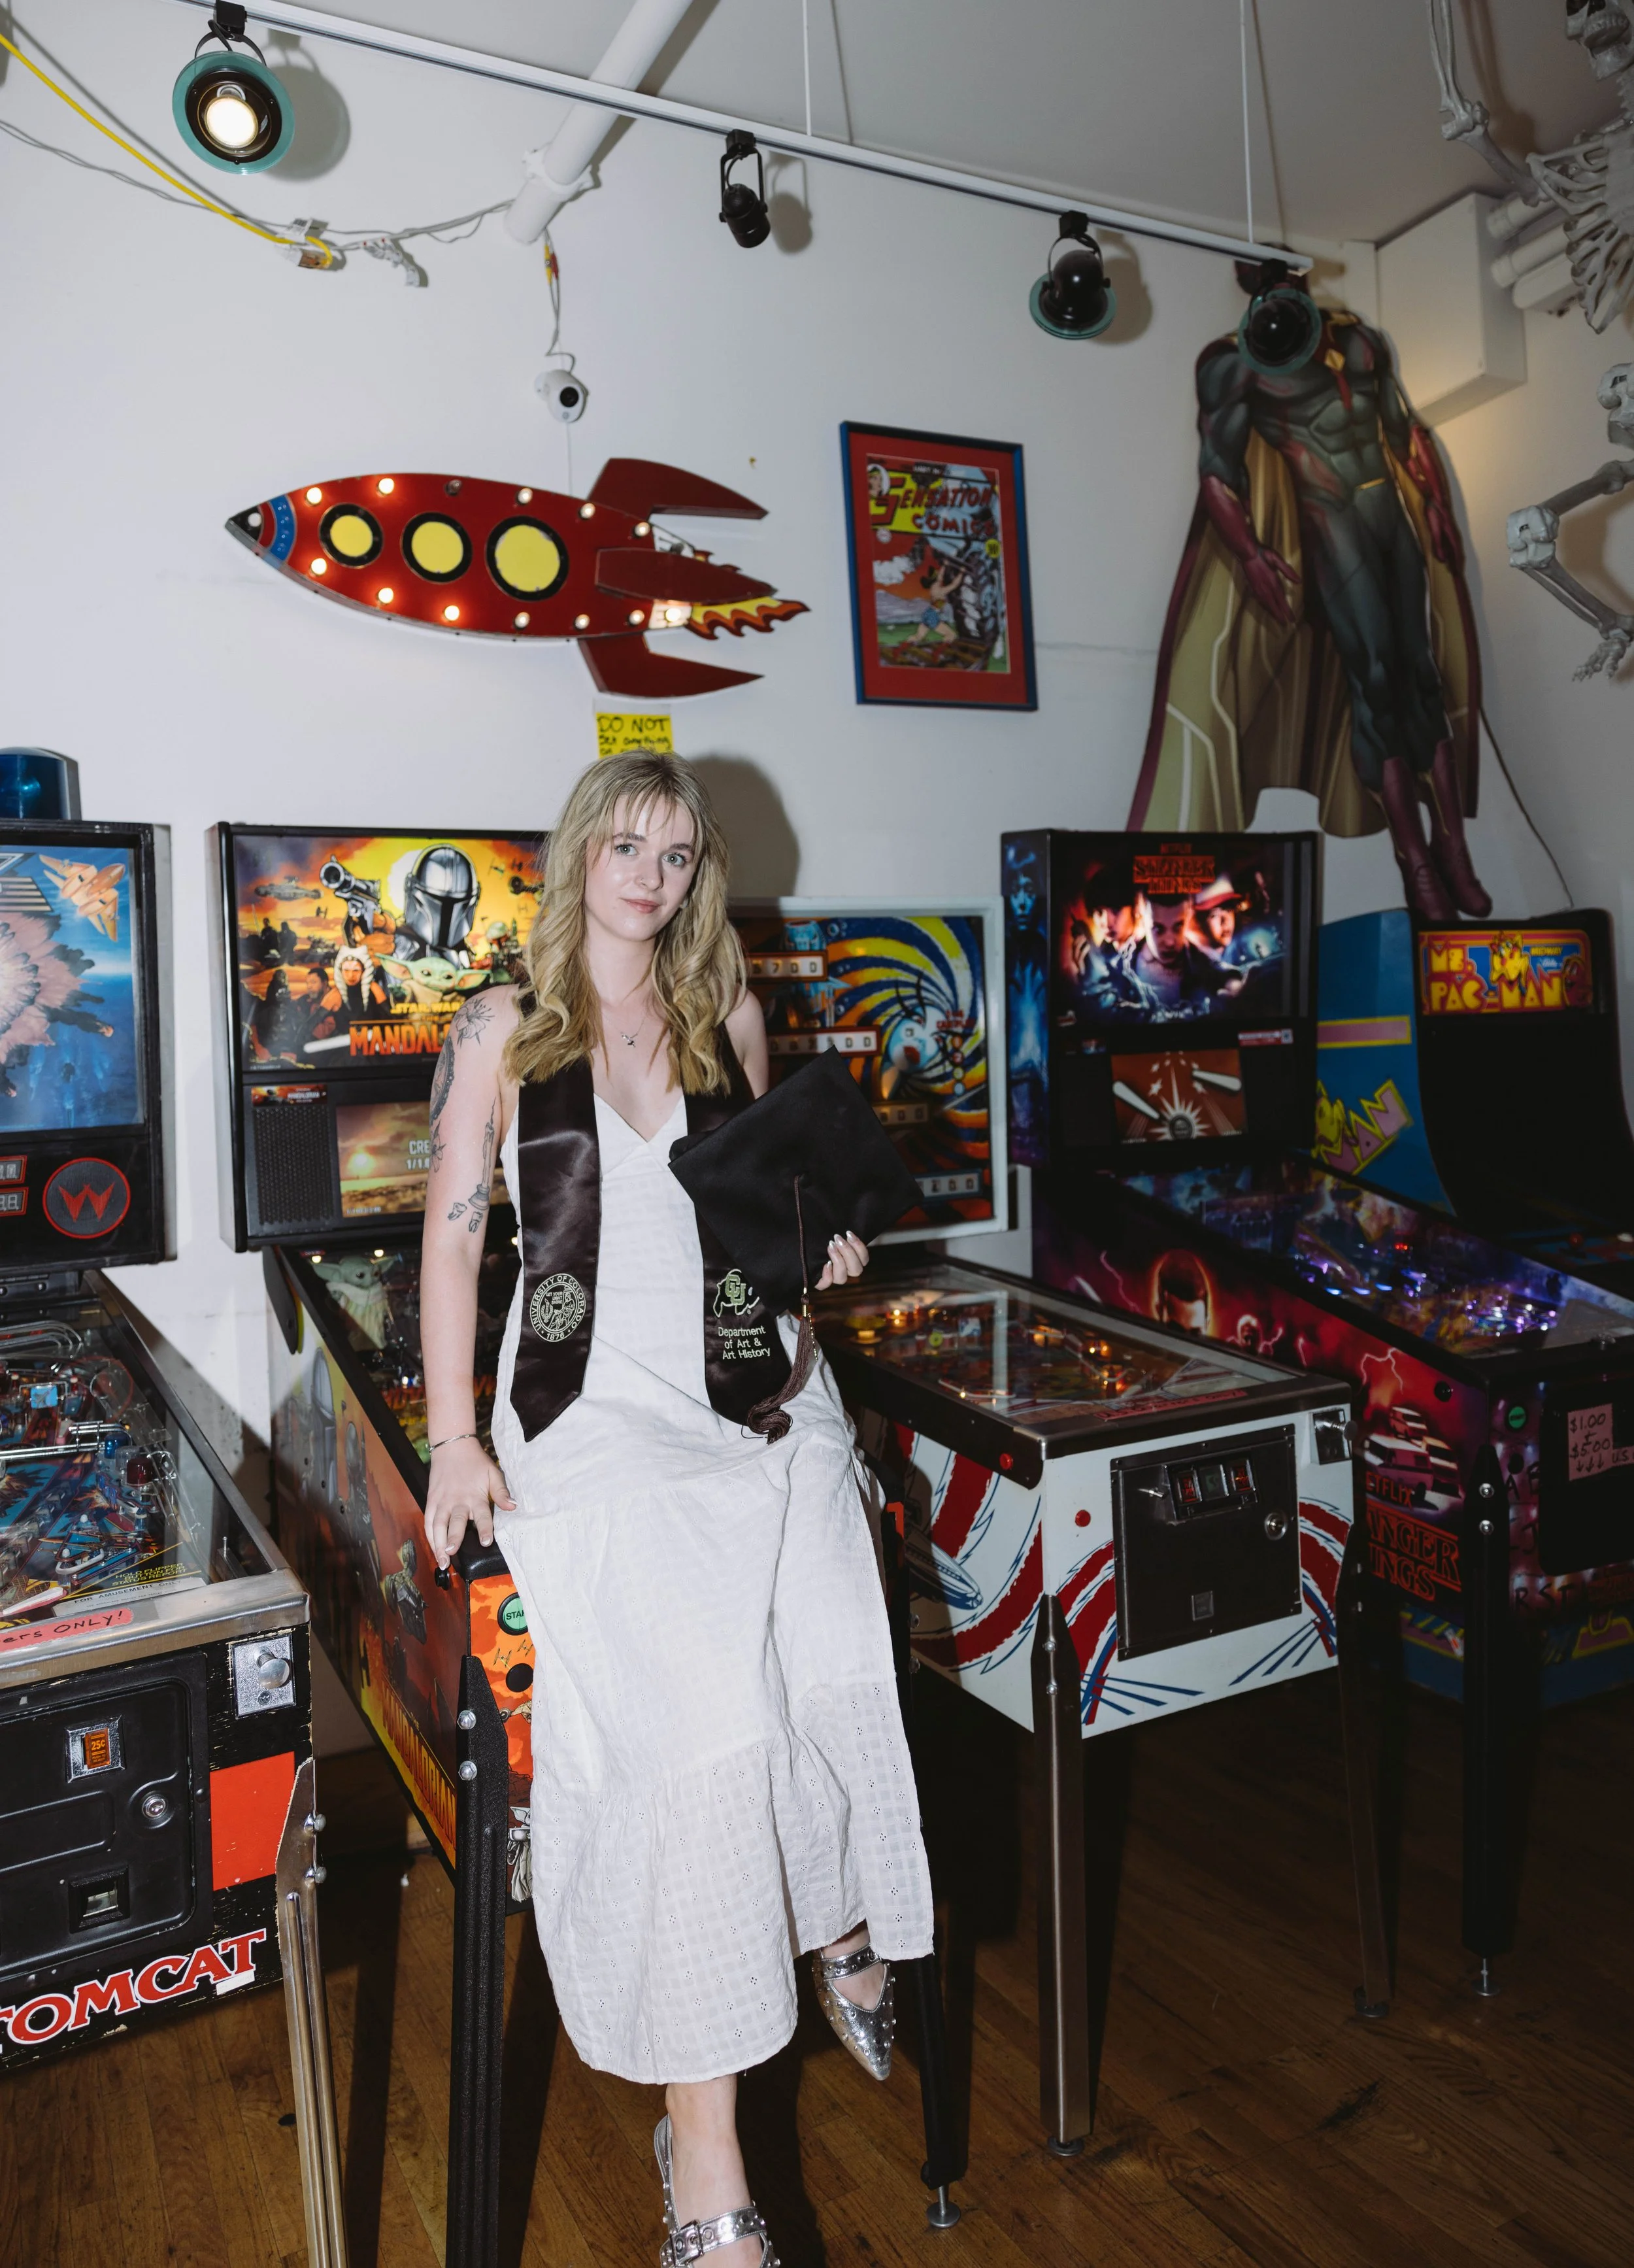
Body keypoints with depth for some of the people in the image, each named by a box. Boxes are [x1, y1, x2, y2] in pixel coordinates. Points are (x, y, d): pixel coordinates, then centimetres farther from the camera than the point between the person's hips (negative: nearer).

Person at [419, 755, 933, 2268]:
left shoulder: (731, 1018, 14)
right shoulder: (507, 1028, 5)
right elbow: (454, 1236, 3)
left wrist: (819, 1245, 3)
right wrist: (455, 1437, -3)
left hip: (755, 1390, 3)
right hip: (596, 1409, -3)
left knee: (838, 1673, -16)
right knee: (697, 1720, -18)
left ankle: (844, 1928, 17)